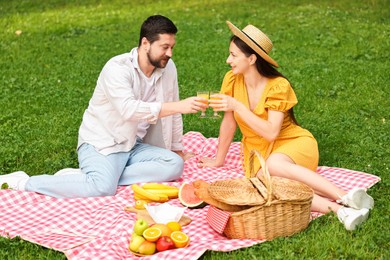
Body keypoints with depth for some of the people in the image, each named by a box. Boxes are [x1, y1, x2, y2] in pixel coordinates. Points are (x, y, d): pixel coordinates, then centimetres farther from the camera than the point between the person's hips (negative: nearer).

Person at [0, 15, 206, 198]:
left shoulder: (168, 68, 0)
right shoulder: (117, 68, -19)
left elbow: (171, 111, 12)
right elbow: (129, 110, -35)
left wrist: (177, 148, 18)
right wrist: (179, 106, -38)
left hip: (134, 146, 7)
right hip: (101, 144, -6)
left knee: (175, 165, -17)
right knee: (103, 187, -32)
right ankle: (23, 181, -14)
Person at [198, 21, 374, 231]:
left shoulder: (278, 86, -16)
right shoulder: (232, 80, -4)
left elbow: (271, 132, -25)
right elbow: (229, 123, 6)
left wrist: (237, 106, -28)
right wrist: (219, 160, 13)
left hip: (293, 143, -3)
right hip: (259, 150, 4)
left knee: (273, 164, -40)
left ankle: (345, 197, -39)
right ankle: (338, 210, -40)